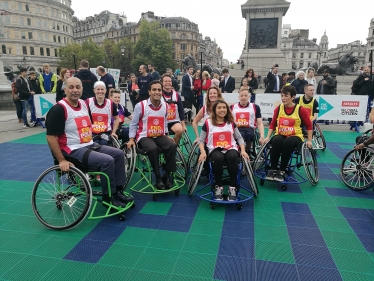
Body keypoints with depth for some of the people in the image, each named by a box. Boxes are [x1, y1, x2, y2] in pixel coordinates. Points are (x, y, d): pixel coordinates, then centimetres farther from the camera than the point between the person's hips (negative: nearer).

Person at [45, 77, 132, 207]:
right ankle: (108, 197, -5)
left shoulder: (84, 104, 10)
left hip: (90, 145, 9)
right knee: (107, 161, -24)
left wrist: (92, 140, 16)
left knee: (119, 154, 1)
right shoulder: (59, 109, -16)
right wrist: (61, 160, -20)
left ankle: (118, 191, 9)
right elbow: (51, 137, -18)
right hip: (73, 150, -9)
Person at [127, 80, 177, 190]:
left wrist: (167, 135, 16)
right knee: (153, 149, -36)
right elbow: (133, 124, 0)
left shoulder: (165, 106, 4)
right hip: (144, 137, -4)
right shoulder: (140, 105, -10)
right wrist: (131, 139, -6)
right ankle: (158, 178, -20)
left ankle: (167, 176, -12)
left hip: (160, 136, 4)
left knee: (172, 146, -26)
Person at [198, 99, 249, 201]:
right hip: (215, 150, -1)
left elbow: (239, 138, 16)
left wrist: (243, 150, 1)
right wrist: (203, 152, -10)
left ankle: (233, 188, -21)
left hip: (231, 149, 2)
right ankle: (218, 187, -17)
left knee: (232, 157, -36)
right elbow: (201, 140, 7)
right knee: (218, 158, -38)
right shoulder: (208, 123, 6)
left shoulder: (231, 123, 14)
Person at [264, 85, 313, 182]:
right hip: (280, 135, 2)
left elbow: (309, 126, 3)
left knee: (288, 143, -37)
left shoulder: (300, 109, -5)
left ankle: (282, 171, -23)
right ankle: (273, 169, -21)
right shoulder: (278, 109, 2)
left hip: (295, 136, -2)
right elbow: (272, 124, 8)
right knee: (276, 141, -35)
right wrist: (268, 137, -2)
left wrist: (309, 140, -1)